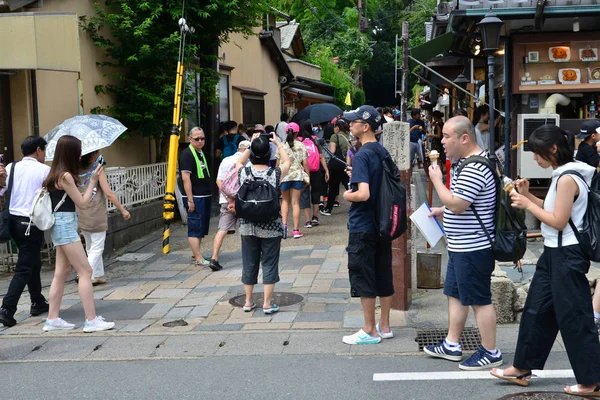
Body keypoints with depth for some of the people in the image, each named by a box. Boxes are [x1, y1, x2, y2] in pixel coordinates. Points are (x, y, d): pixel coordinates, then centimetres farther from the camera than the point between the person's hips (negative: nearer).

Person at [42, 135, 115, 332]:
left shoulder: (56, 173, 11)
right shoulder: (66, 176, -17)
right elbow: (82, 203, -12)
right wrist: (93, 180, -6)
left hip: (61, 225, 10)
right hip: (65, 225, -10)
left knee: (62, 272, 12)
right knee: (85, 271, -7)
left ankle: (52, 319, 16)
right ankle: (91, 320, -6)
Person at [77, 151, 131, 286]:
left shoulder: (78, 171, 4)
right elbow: (108, 193, -17)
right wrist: (122, 210, -11)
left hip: (81, 216, 6)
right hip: (97, 216, -6)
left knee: (91, 247, 17)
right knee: (97, 248, 1)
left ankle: (98, 275, 24)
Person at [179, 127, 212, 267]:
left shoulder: (201, 153, 16)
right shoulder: (187, 154, -12)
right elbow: (186, 177, -18)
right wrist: (190, 200, -22)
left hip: (205, 196, 10)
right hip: (195, 197, -10)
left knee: (202, 228, 15)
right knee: (195, 228, -7)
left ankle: (197, 252, 24)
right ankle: (199, 259, -6)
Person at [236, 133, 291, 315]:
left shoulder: (244, 173, -7)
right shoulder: (275, 174, -12)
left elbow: (239, 161, 18)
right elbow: (287, 161, 10)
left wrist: (251, 144, 18)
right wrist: (278, 143, 17)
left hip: (247, 227, 2)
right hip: (270, 228, -2)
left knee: (249, 263, 13)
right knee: (269, 264, 6)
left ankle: (248, 302, 23)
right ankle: (267, 304, 9)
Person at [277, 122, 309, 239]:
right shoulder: (301, 146, -1)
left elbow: (278, 163, 2)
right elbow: (305, 163, -3)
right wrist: (307, 177, 6)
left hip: (284, 176, 0)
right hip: (298, 175, 0)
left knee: (285, 200, 18)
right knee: (295, 202, 5)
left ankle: (284, 224, -1)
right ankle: (296, 230, 5)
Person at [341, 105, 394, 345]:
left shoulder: (362, 156, -18)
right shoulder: (383, 152, 7)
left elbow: (363, 194, -28)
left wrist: (347, 195, -8)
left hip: (362, 227, -8)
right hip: (382, 224, 8)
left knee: (363, 279, 2)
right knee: (383, 275, 13)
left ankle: (370, 331, 10)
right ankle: (384, 326, 23)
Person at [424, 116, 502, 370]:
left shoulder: (474, 169, -22)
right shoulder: (466, 162, 12)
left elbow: (457, 205, -26)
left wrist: (437, 180, -15)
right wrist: (443, 211, 12)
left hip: (474, 248, -11)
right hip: (461, 246, 11)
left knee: (479, 300, 0)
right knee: (455, 294, 17)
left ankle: (490, 353, 12)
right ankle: (451, 346, 28)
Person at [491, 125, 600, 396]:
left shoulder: (567, 178, -20)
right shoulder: (561, 175, 10)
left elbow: (559, 221, -21)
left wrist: (528, 205, -14)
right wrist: (529, 195, 5)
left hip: (566, 256, -10)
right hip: (554, 253, 10)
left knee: (574, 317, -1)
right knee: (536, 309, 15)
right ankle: (523, 369, 26)